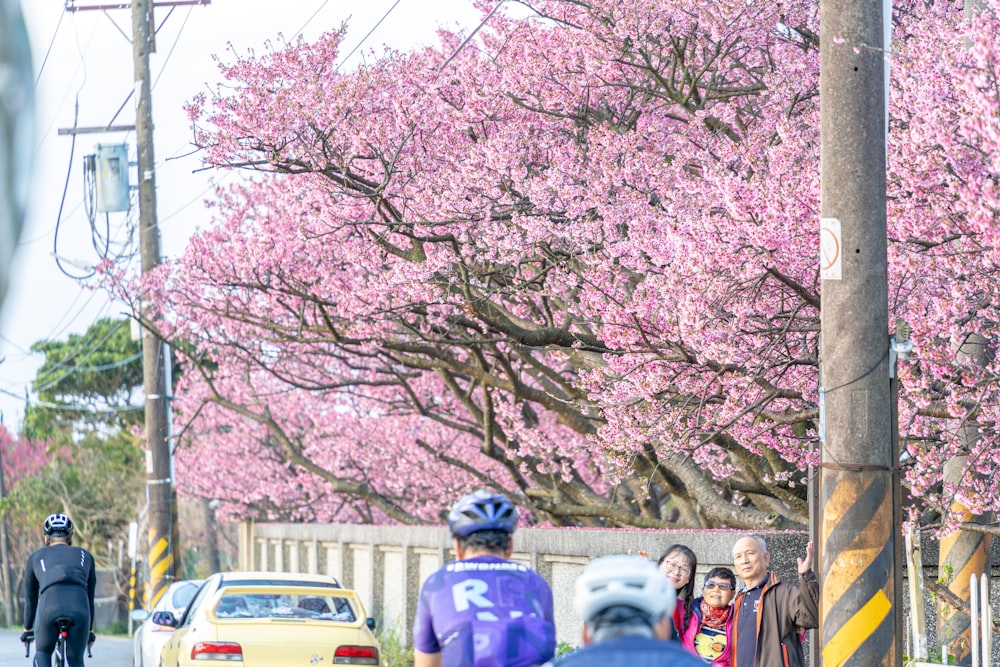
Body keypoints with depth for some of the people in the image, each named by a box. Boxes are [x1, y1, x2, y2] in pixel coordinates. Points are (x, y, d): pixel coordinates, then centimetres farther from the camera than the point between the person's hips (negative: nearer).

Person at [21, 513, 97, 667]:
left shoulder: (36, 557, 30)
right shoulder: (85, 556, 31)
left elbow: (30, 598, 38)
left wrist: (27, 630, 51)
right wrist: (90, 631, 50)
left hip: (49, 608, -1)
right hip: (79, 609, 1)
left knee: (42, 654, 25)